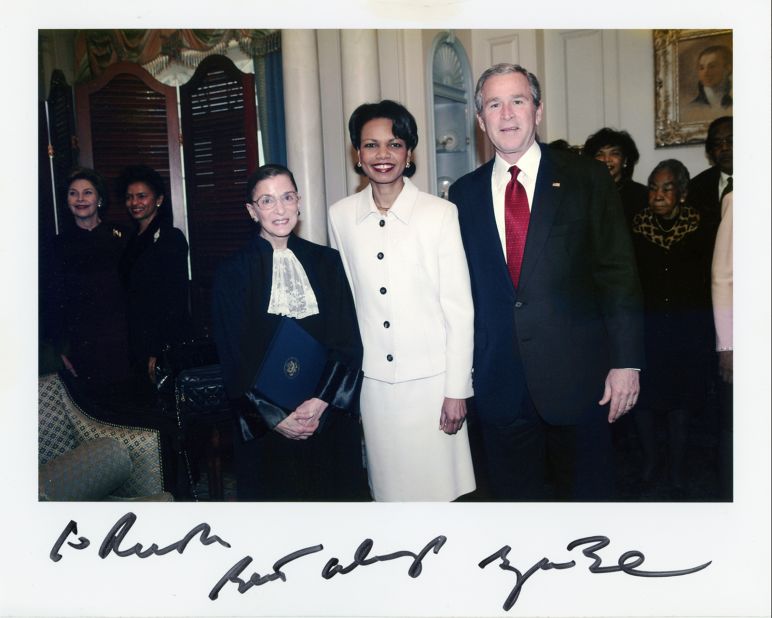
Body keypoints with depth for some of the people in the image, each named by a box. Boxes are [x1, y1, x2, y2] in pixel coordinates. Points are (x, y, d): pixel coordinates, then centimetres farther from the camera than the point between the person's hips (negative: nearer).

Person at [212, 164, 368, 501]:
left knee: (335, 492, 9)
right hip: (266, 423, -1)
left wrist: (322, 400, -11)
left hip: (330, 414, 2)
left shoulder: (328, 262, 5)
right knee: (275, 492, 7)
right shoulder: (233, 272, 0)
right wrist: (274, 417, -10)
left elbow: (349, 340, 1)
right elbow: (234, 356, -2)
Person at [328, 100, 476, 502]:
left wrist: (457, 390, -6)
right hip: (372, 382, 3)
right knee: (388, 484, 12)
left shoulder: (441, 214, -7)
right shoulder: (340, 216, 2)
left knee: (438, 483, 5)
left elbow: (459, 308, -5)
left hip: (431, 378, -2)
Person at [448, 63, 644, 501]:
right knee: (513, 494, 15)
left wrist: (626, 362, -8)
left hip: (578, 375, -2)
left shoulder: (586, 178, -1)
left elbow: (619, 274, -3)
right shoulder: (465, 193, 7)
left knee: (588, 492, 12)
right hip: (498, 380, 2)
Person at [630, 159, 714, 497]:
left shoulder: (699, 229, -3)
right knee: (642, 396, 2)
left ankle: (676, 469, 27)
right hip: (646, 325, 0)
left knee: (680, 400, 9)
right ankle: (650, 459, 27)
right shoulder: (636, 228, -3)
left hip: (688, 329, 0)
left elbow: (710, 280, 0)